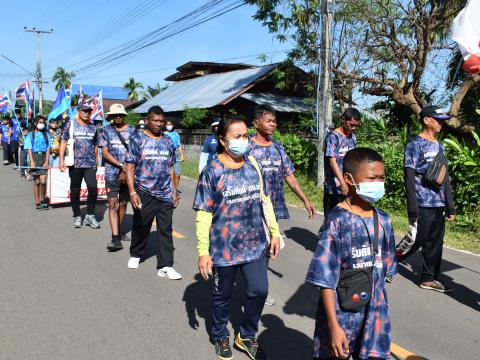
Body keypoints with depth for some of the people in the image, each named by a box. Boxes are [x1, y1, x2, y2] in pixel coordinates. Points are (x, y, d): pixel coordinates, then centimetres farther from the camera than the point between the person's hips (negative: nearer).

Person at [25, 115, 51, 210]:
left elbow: (48, 149, 5)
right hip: (34, 157, 0)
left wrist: (46, 162, -5)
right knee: (36, 182, 3)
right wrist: (32, 162, -11)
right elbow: (29, 149, 0)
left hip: (43, 157, 0)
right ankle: (37, 203, 10)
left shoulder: (46, 134, 10)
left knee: (43, 181, -13)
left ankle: (43, 200, 7)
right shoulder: (30, 135, 6)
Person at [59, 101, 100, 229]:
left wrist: (96, 161, 17)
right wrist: (61, 160, -4)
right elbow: (63, 141, 3)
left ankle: (90, 215, 2)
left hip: (90, 163, 2)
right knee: (75, 190, 6)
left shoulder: (92, 127, 14)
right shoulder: (71, 124, 4)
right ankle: (77, 216, 18)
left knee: (93, 187, -11)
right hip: (75, 163, -2)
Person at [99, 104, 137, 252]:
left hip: (128, 173, 1)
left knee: (123, 204, 11)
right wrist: (121, 165, -13)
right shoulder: (107, 131, 5)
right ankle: (116, 239, -11)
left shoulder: (132, 130, 5)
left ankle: (118, 232, 28)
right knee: (112, 204, -9)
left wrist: (126, 171, -10)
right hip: (112, 173, -1)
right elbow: (105, 152, -2)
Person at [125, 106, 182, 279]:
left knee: (166, 230, 2)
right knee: (141, 227, 12)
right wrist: (132, 192, -15)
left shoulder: (168, 141, 10)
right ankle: (135, 255, 37)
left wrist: (174, 191, 12)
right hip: (144, 193, -3)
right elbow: (130, 167, -6)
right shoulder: (137, 139, -2)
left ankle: (165, 266, 7)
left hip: (165, 194, 3)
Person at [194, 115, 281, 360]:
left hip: (254, 244, 4)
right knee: (222, 295, 14)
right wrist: (203, 252, -13)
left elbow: (264, 200, 10)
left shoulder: (252, 165, 1)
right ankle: (220, 337, 41)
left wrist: (274, 232, 9)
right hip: (224, 247, -4)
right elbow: (203, 214, -11)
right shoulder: (212, 171, -13)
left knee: (259, 291, 6)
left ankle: (246, 337, 33)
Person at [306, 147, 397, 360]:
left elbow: (384, 270, 10)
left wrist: (380, 309, 13)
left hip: (375, 315, 5)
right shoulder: (337, 222, -18)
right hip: (342, 315, -5)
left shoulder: (383, 221, 0)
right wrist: (334, 326, -18)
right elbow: (326, 279, -17)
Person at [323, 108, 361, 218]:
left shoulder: (352, 137, 12)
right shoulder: (333, 136, -11)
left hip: (349, 188, 7)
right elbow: (332, 162, -21)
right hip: (334, 188, -7)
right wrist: (343, 183, -31)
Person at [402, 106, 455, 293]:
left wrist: (450, 206, 14)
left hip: (439, 204, 7)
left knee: (435, 242, 10)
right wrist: (412, 208, -19)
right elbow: (409, 178, -14)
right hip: (423, 204, -7)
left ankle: (429, 278, 21)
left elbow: (445, 178, 18)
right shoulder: (415, 144, -8)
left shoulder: (439, 146, 15)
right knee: (418, 239, -4)